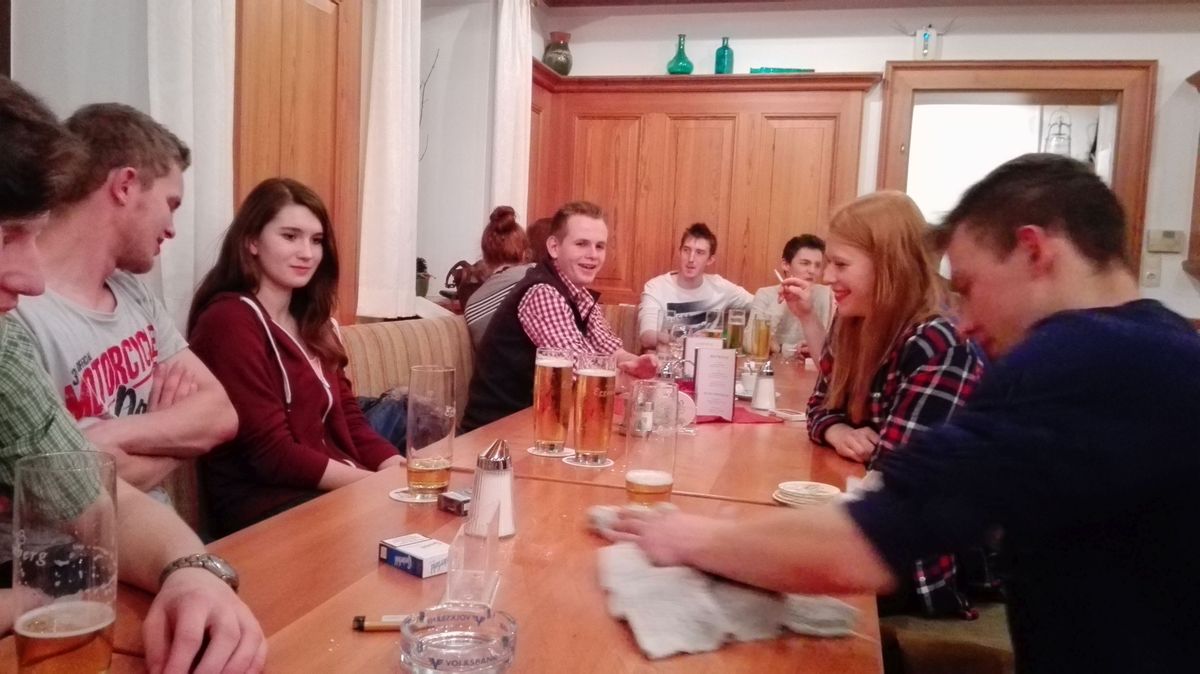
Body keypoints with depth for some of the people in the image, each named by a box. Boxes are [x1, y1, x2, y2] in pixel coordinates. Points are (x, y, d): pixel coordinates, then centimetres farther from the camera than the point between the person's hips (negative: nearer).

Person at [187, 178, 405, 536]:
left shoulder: (312, 321, 15)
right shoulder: (230, 321, -11)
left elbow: (347, 419, 10)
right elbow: (274, 455, -15)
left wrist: (400, 471, -7)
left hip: (336, 488, 7)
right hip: (263, 502, -7)